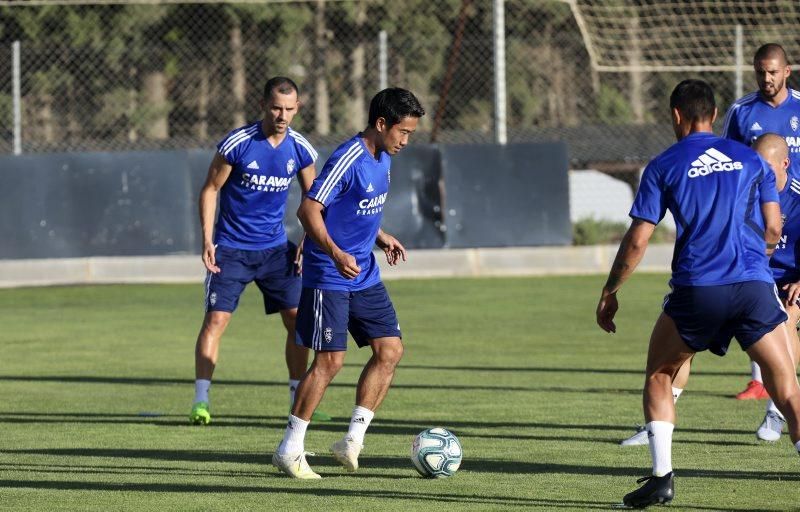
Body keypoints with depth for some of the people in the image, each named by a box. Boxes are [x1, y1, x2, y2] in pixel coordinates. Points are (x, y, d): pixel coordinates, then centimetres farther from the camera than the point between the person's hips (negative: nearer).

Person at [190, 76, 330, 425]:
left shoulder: (300, 149, -2)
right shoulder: (237, 143, -14)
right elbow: (210, 189, -4)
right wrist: (207, 239, -12)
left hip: (275, 248, 4)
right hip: (231, 248, -4)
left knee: (298, 319, -1)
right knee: (216, 318, -11)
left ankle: (298, 400, 10)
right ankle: (200, 401, -5)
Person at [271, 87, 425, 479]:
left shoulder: (382, 160, 9)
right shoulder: (347, 160, -19)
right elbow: (309, 209, -23)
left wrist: (380, 237, 9)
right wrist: (336, 254, -33)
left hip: (365, 277, 9)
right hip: (328, 279, -9)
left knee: (390, 351, 1)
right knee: (330, 360, -9)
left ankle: (352, 441, 6)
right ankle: (290, 450, 1)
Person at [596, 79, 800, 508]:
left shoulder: (664, 166, 6)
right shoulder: (749, 158, 13)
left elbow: (637, 240, 4)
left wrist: (610, 293, 15)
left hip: (697, 291, -1)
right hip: (755, 287, 1)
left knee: (659, 376, 20)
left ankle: (662, 477, 12)